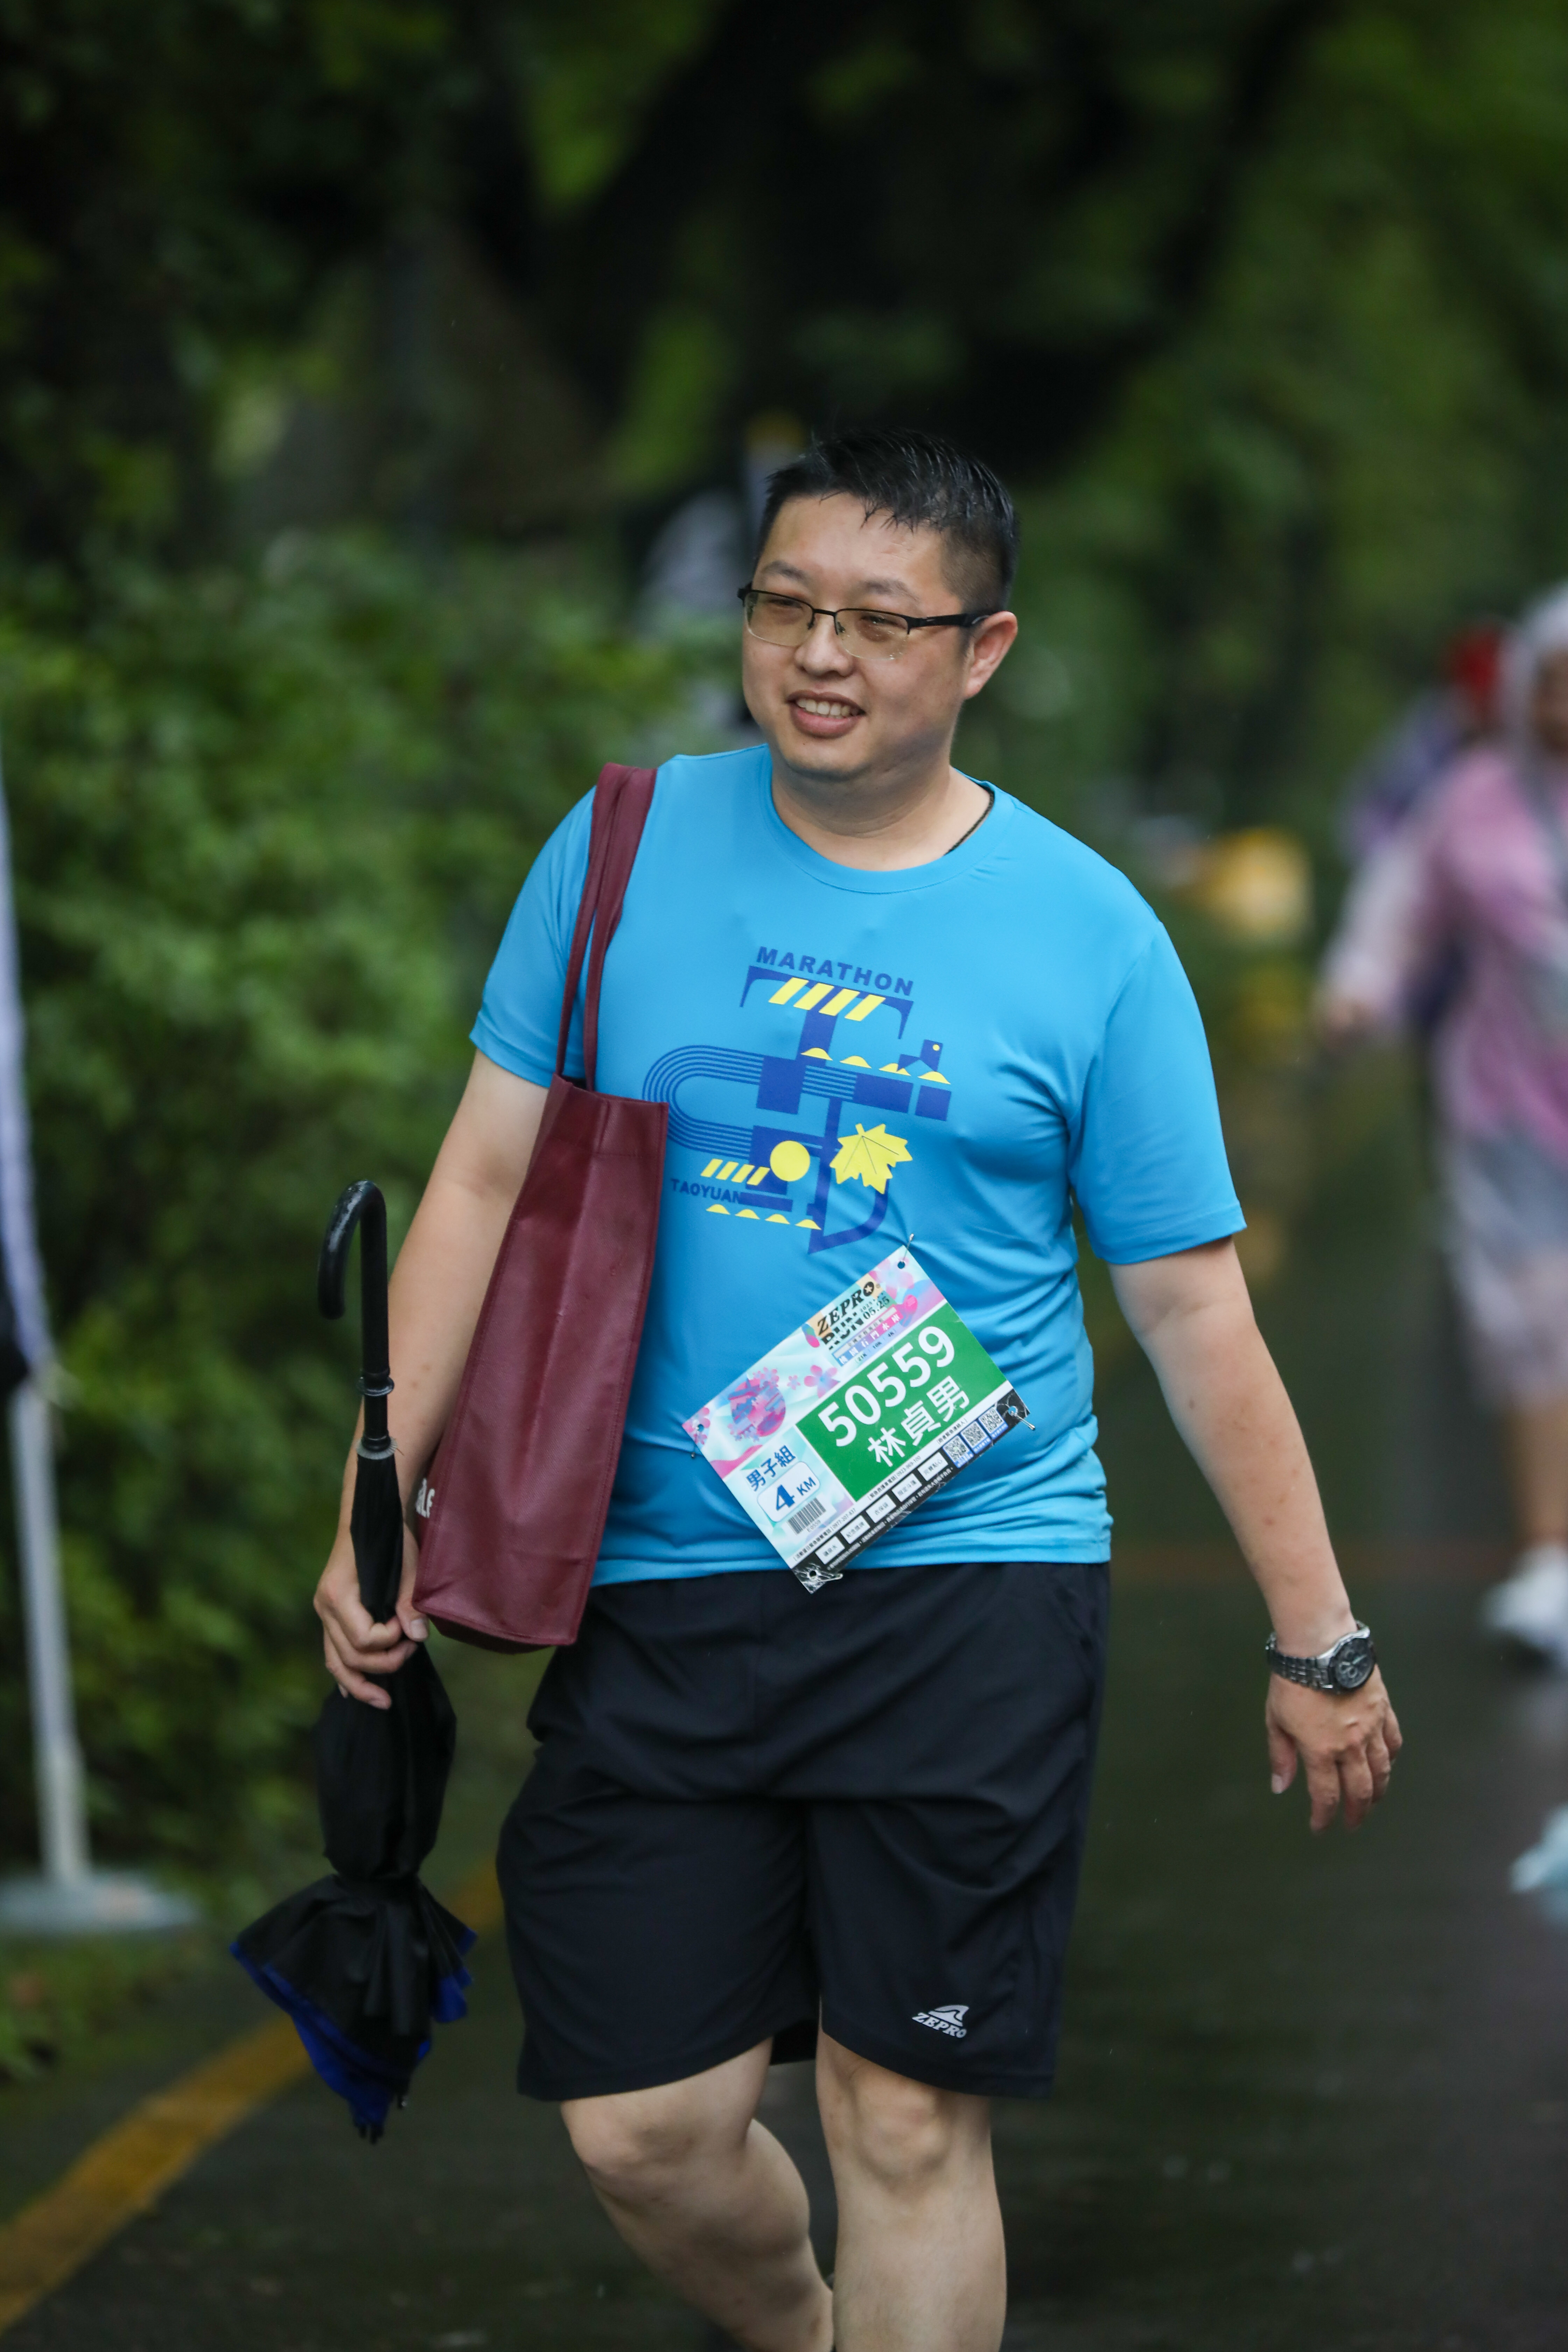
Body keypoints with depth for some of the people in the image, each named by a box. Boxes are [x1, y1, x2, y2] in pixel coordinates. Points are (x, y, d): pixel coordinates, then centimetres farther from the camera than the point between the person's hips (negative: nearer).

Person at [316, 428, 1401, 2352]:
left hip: (970, 1591, -2)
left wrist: (1317, 1638, 3)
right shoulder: (624, 853, 4)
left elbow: (1194, 1308, 2)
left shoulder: (1087, 934, -1)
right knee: (643, 2128, 2)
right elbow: (486, 1183, 8)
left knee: (906, 2122, -3)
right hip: (656, 1593, 2)